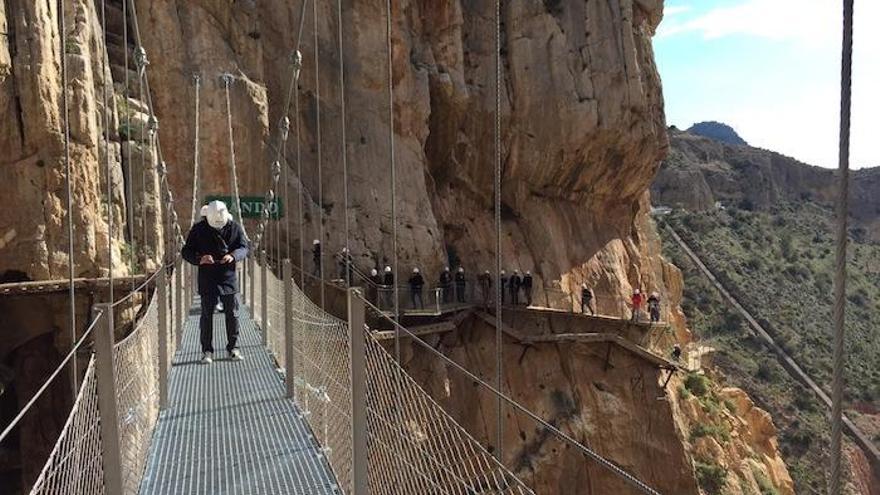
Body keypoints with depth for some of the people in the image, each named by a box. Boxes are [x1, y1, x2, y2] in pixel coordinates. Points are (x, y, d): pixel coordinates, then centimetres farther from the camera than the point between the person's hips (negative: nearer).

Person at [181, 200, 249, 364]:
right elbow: (186, 251, -2)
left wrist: (233, 256, -23)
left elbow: (244, 248, -1)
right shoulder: (198, 229, -3)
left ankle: (233, 348, 19)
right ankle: (207, 351, 13)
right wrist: (199, 259, -23)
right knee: (207, 315, 2)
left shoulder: (235, 228, -1)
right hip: (207, 279, -1)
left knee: (232, 314, 6)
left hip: (228, 278, 1)